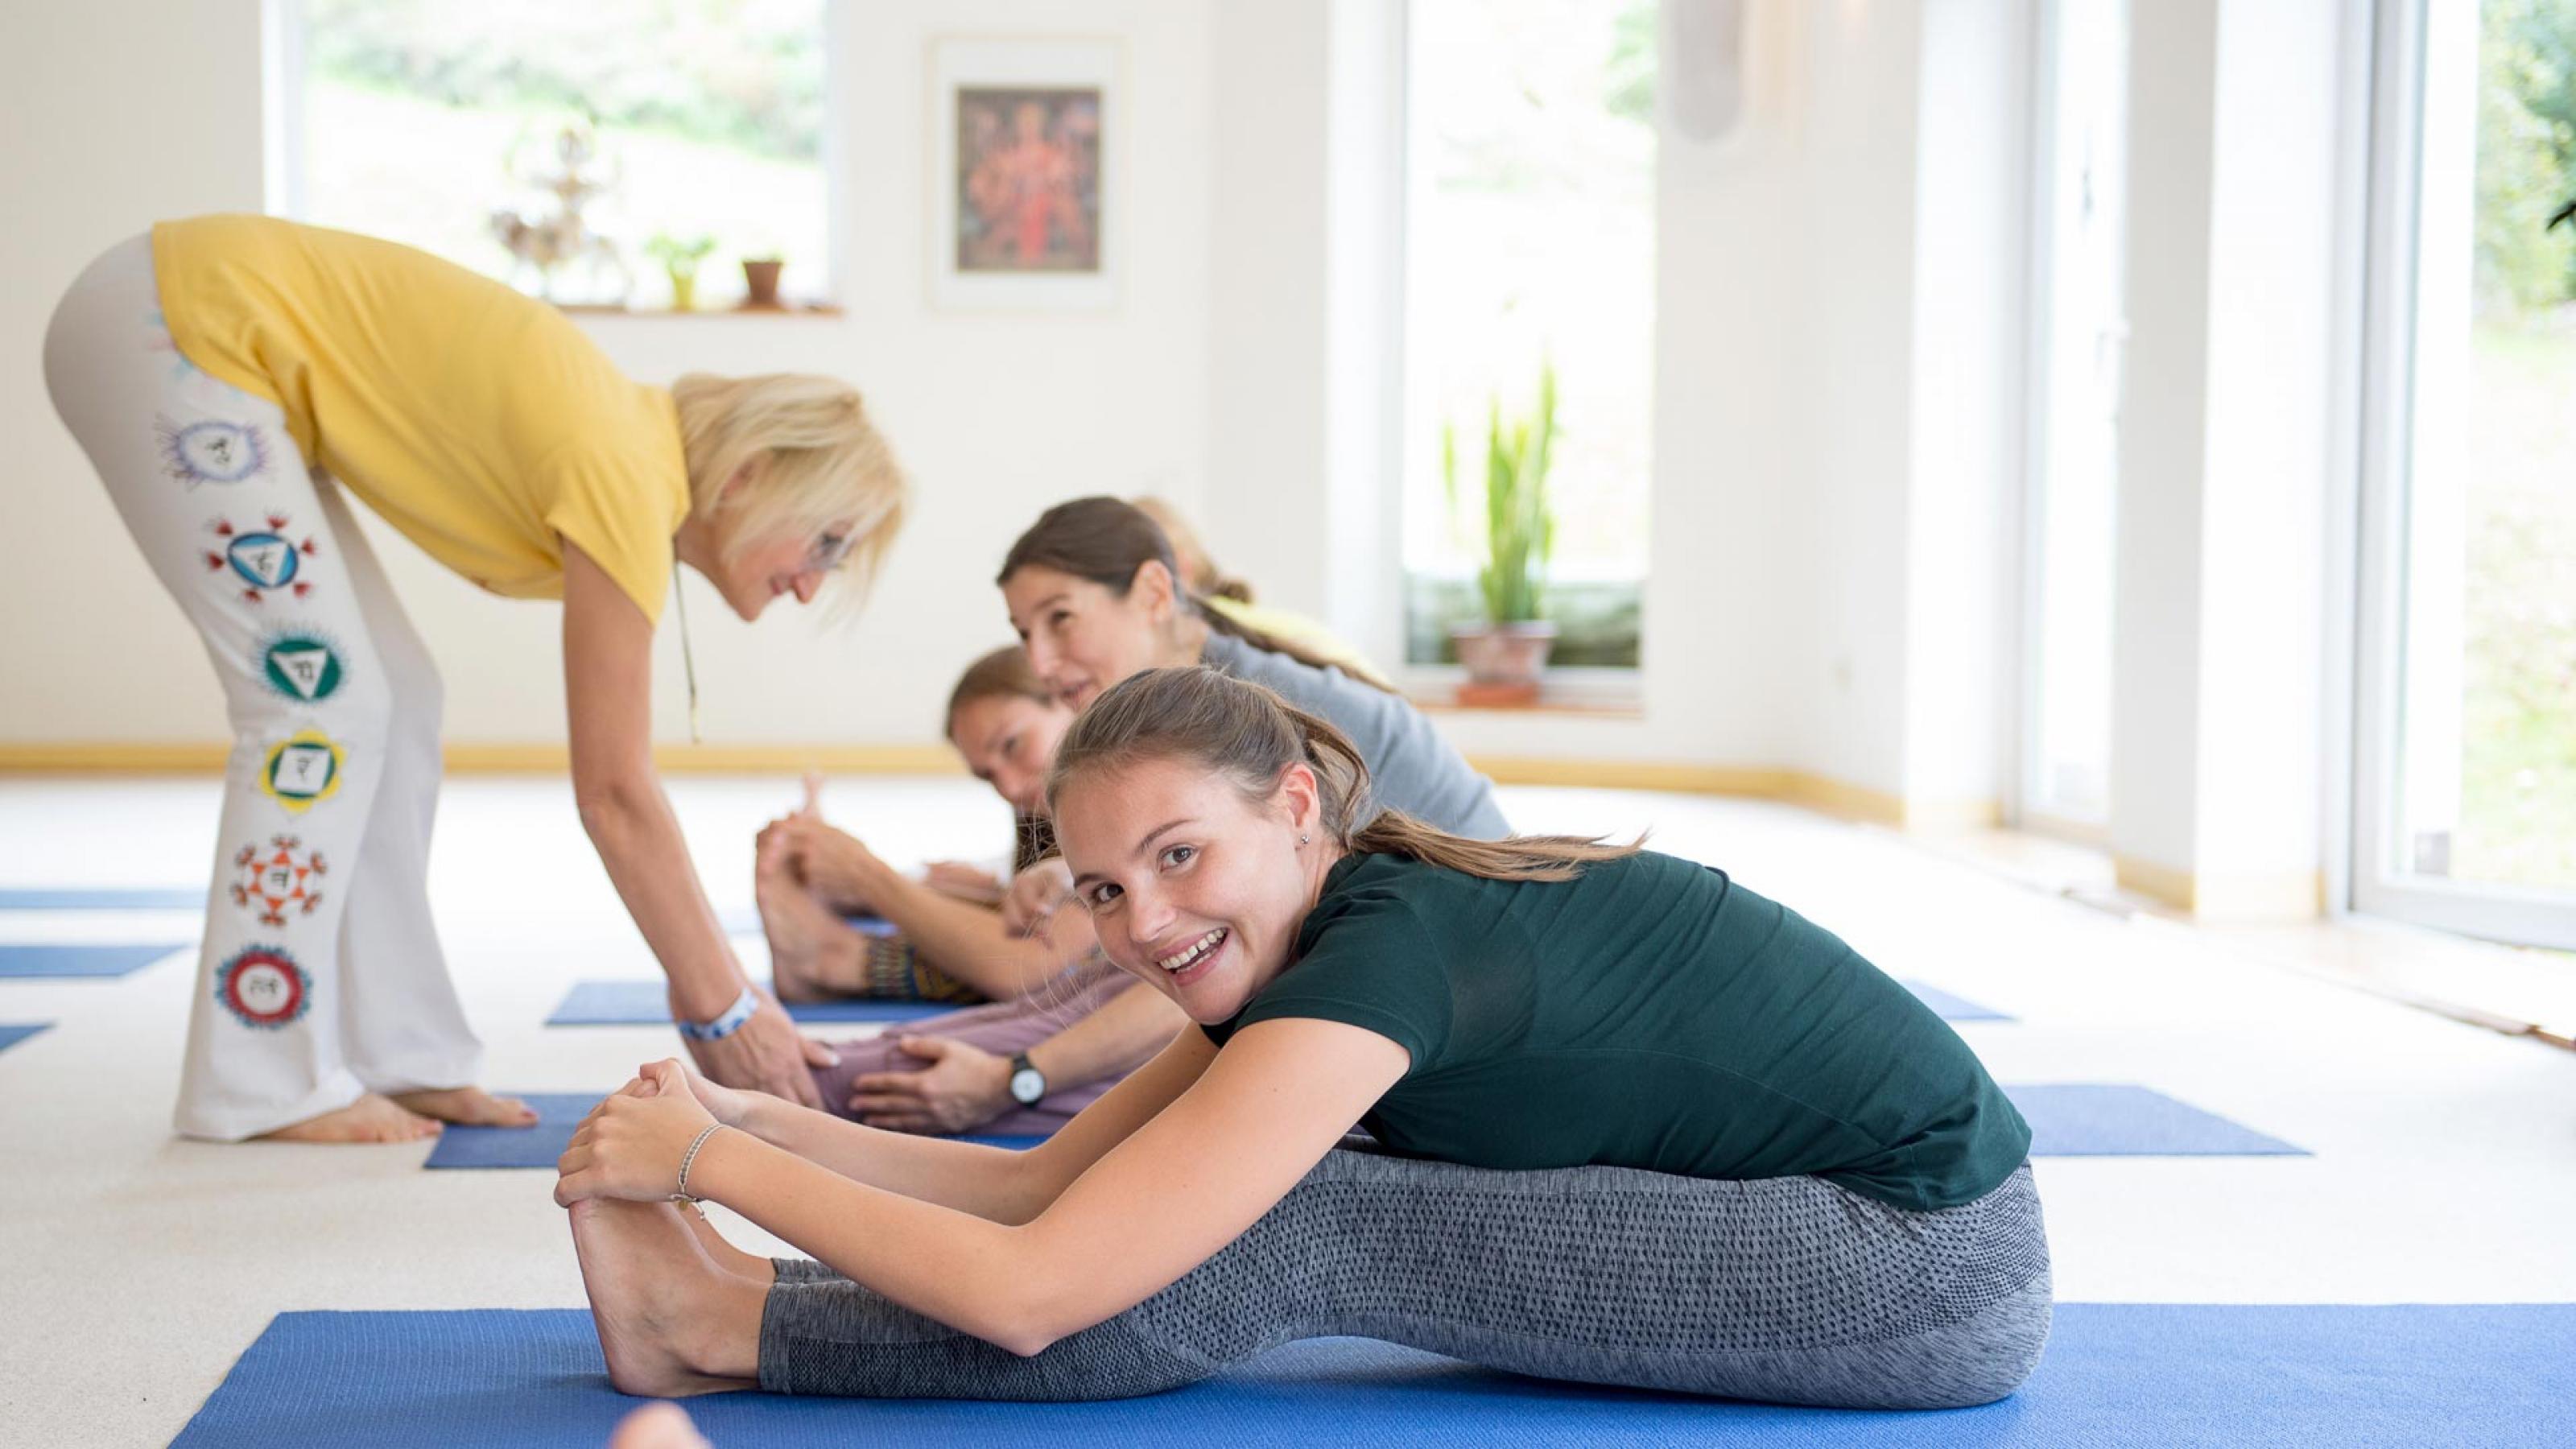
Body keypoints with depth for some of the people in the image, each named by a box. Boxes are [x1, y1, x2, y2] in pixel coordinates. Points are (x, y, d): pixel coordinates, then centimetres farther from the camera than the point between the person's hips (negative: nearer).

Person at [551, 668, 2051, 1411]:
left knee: (1300, 1231, -17)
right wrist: (753, 1120, -4)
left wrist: (711, 1160, -19)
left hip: (1930, 1268, -9)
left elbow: (1032, 1288, -27)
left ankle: (726, 1325, -8)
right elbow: (1043, 1182, 4)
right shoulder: (1337, 925, 2)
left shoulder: (1380, 959, -25)